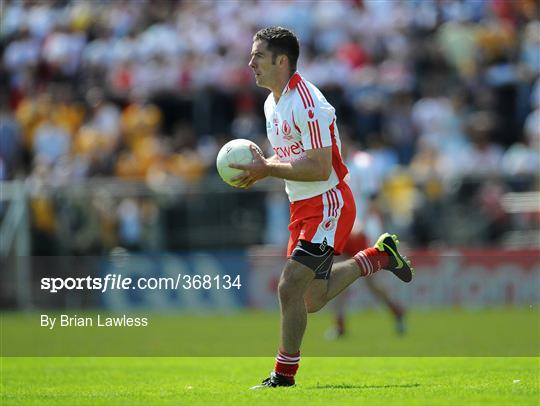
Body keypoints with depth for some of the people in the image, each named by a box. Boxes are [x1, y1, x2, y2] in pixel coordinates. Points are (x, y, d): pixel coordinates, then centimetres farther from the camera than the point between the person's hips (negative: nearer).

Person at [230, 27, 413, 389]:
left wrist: (267, 169, -23)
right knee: (312, 300, 14)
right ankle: (379, 256, 31)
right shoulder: (272, 103, 9)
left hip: (327, 206, -10)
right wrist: (259, 168, 0)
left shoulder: (307, 103, -21)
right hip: (303, 207, 10)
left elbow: (319, 168, -25)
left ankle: (284, 375, -2)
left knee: (290, 287, -15)